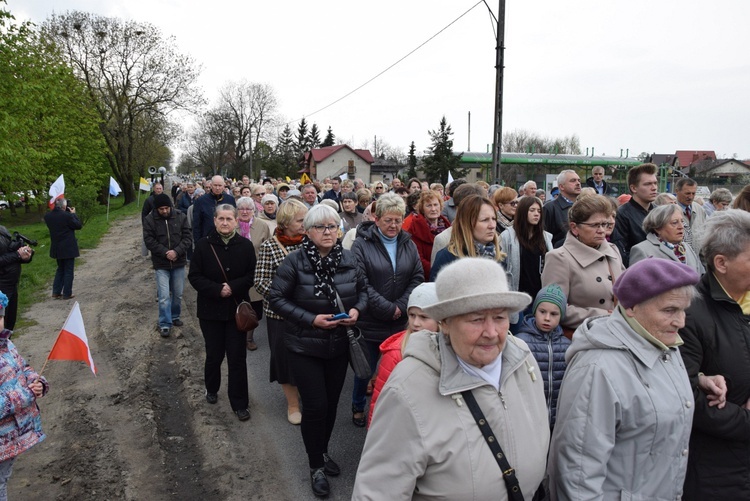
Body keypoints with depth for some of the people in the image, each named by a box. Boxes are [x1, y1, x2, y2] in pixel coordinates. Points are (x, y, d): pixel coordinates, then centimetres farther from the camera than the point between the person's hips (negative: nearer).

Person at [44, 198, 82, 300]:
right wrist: (73, 214, 0)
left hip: (56, 248, 6)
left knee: (60, 269, 21)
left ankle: (56, 292, 21)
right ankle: (67, 293, 9)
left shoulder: (47, 216, -2)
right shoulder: (67, 215, -21)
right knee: (69, 270, 6)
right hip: (68, 248, -6)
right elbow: (79, 225, -10)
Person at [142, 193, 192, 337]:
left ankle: (175, 316, 33)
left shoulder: (181, 217, -3)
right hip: (161, 264, -2)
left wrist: (176, 251, -18)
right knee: (164, 296, -6)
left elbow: (188, 237, -4)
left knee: (178, 294, 13)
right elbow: (149, 241, -9)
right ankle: (164, 324, 5)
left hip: (179, 262, 2)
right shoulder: (149, 220, -6)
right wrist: (165, 253, -18)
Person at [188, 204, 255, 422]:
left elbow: (252, 274, -4)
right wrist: (217, 290, -19)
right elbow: (194, 276, -6)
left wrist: (233, 287, -18)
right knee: (214, 354, 14)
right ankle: (212, 388, 41)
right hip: (211, 309, 0)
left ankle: (240, 403, 14)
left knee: (237, 357, 3)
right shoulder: (203, 245, -6)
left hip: (237, 308, 0)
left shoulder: (245, 245, -6)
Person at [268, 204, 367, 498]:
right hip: (304, 346, -4)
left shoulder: (349, 259, -4)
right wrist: (311, 319, -22)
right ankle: (316, 466, 22)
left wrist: (357, 309, -12)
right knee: (315, 406, 0)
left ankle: (323, 452, 41)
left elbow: (363, 289, 9)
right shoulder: (294, 261, -16)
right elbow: (276, 299, -14)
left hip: (339, 345, 4)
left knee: (331, 403, 16)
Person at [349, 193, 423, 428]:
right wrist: (388, 308, -16)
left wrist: (401, 306, -11)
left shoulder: (409, 245, 6)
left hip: (400, 322, 3)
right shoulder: (362, 244, -8)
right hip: (369, 321, -3)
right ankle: (358, 407, 35)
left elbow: (417, 277, 2)